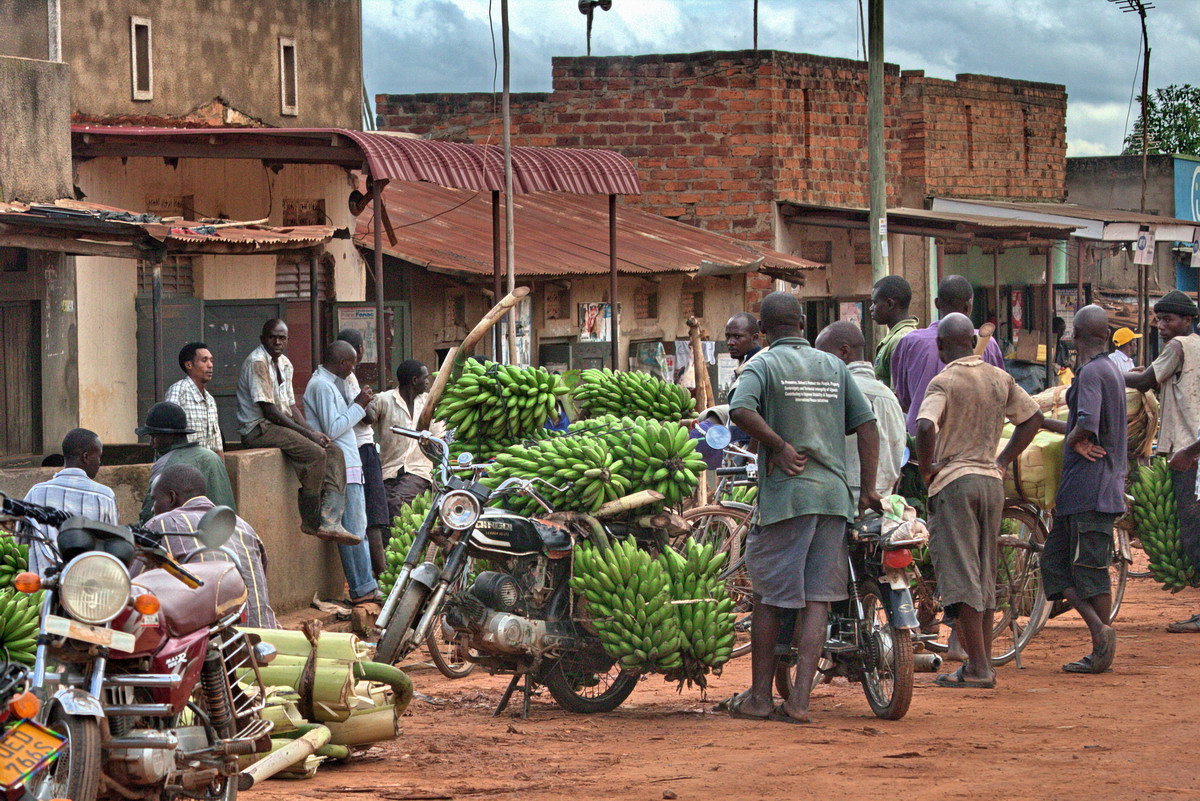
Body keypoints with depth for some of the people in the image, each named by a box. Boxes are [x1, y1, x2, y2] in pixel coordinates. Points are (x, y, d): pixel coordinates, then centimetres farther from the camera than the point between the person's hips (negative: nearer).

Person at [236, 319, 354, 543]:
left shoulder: (285, 364, 17)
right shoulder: (257, 362, -13)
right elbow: (268, 410, -17)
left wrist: (313, 431, -1)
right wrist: (307, 433, -17)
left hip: (283, 425, 9)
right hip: (258, 429, -9)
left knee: (334, 452, -7)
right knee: (315, 453, -27)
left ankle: (330, 522, -20)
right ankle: (310, 522, -19)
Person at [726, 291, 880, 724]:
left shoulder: (764, 365, 0)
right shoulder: (833, 367, 14)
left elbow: (740, 409, -20)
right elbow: (866, 424, 9)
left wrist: (779, 446, -11)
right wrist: (868, 489, 8)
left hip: (785, 494, -4)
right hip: (833, 494, 4)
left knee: (768, 597, 7)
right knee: (817, 599, 2)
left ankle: (760, 696, 12)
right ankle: (799, 700, -5)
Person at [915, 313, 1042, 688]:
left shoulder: (944, 382, -10)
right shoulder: (1001, 379, 10)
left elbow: (925, 426, -26)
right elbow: (1032, 418, 20)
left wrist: (926, 469, -11)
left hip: (953, 481, -6)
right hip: (991, 482, 6)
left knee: (960, 575, -6)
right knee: (984, 576, 13)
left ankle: (977, 667, -11)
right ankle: (984, 663, 16)